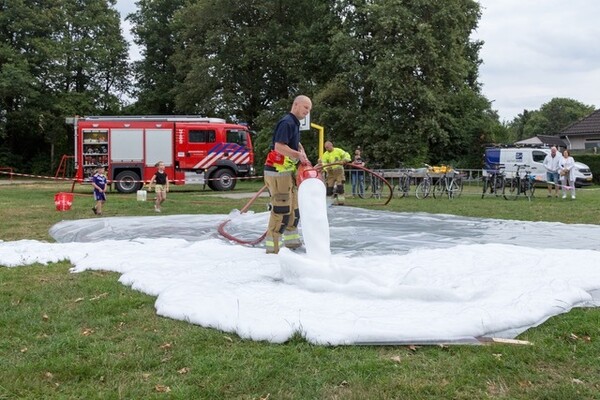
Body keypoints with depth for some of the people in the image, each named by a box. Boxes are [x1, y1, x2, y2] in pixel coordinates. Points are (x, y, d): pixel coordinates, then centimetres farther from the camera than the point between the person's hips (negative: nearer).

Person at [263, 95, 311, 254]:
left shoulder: (295, 123, 17)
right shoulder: (286, 122, -14)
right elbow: (279, 147, -25)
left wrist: (302, 152, 13)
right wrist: (298, 155, -17)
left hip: (288, 172, 10)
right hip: (278, 172, -10)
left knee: (294, 208, 15)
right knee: (282, 209, -11)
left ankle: (291, 240, 25)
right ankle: (273, 247, -7)